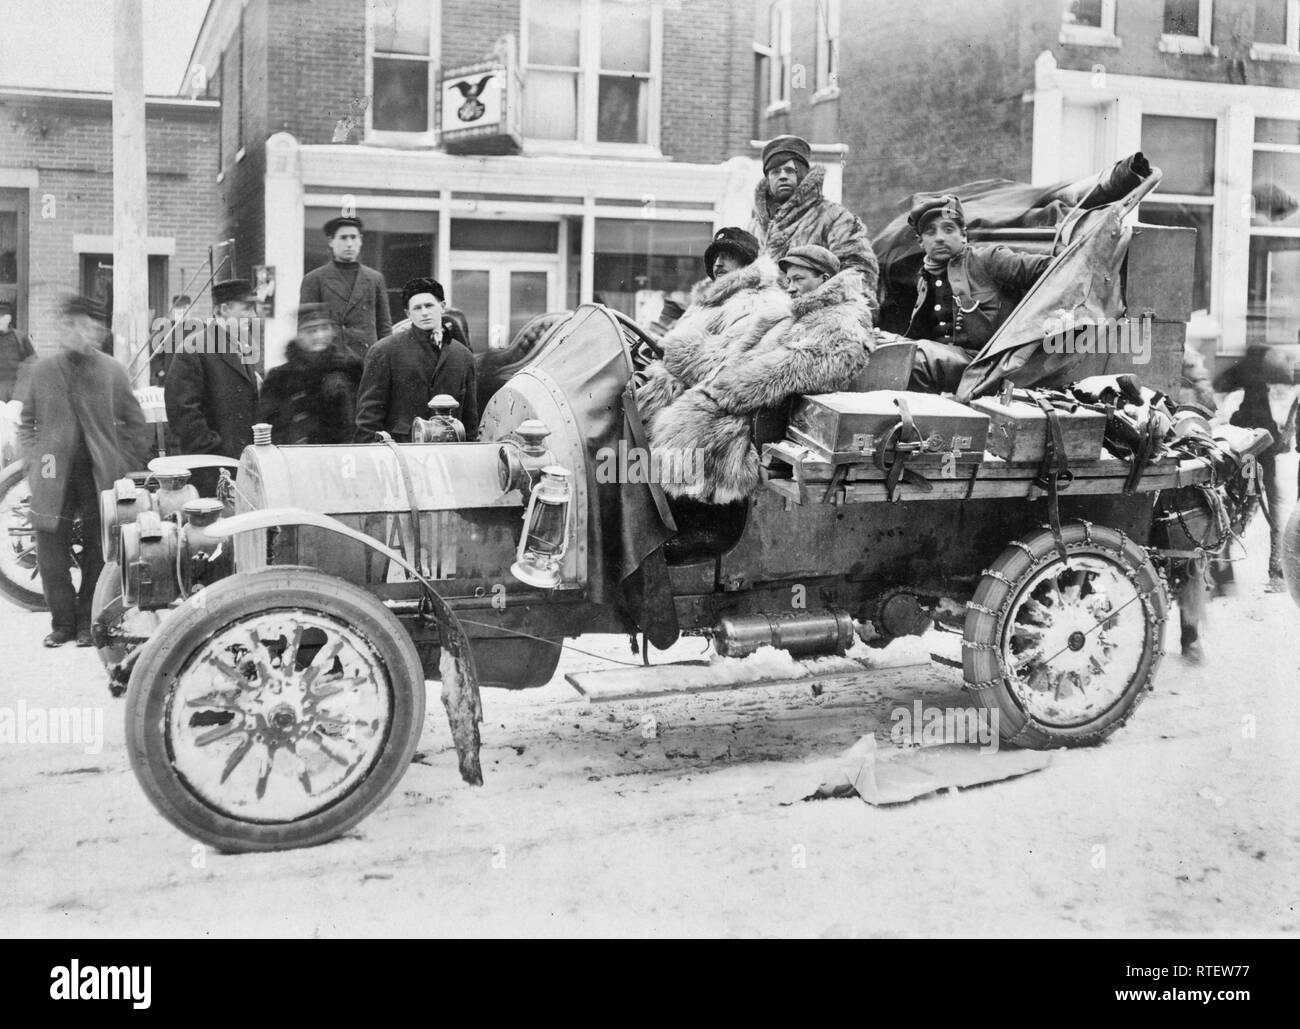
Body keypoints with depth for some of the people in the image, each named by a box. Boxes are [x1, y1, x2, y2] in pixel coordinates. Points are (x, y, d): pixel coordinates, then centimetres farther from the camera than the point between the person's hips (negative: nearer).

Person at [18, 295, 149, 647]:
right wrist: (35, 460, 3)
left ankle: (88, 623, 17)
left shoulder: (111, 371, 1)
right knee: (51, 554, 1)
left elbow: (135, 424, 7)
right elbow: (27, 423, 14)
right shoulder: (42, 371, 5)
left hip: (99, 476, -1)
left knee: (97, 553, 3)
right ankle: (62, 622, 16)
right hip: (55, 479, 1)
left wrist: (123, 466, 1)